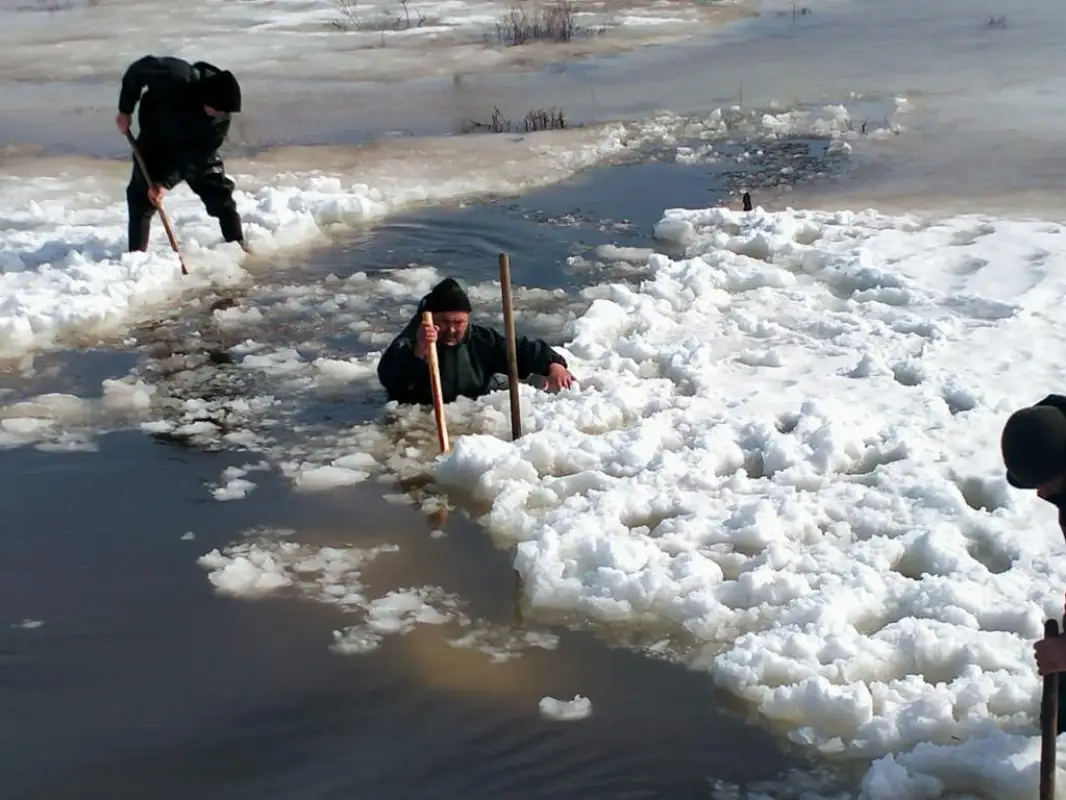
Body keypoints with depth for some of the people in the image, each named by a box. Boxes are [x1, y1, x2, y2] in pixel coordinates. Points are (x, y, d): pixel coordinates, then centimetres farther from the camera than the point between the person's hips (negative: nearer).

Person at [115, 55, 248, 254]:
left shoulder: (221, 118, -28)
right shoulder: (175, 78, -39)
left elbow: (193, 154, -27)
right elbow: (137, 70, -22)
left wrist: (166, 182, -34)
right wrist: (125, 110, -17)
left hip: (197, 146, 2)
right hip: (155, 140, -2)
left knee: (219, 192, 0)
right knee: (142, 194, -12)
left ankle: (238, 245, 14)